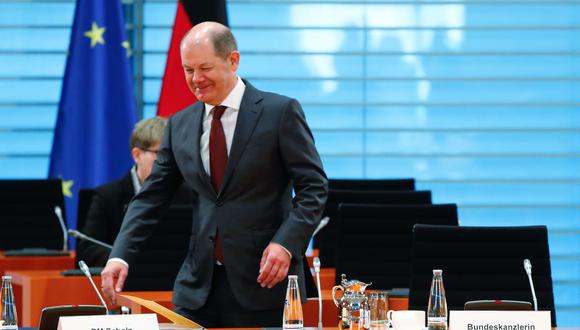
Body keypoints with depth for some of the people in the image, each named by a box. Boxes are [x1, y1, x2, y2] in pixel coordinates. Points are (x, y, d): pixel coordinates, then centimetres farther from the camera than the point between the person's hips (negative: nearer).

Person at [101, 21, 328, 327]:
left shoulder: (280, 112, -4)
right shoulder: (180, 125, 10)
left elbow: (314, 186, -5)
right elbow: (151, 197, 10)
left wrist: (285, 243, -19)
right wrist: (120, 256, -4)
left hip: (264, 281, -4)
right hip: (199, 286, 4)